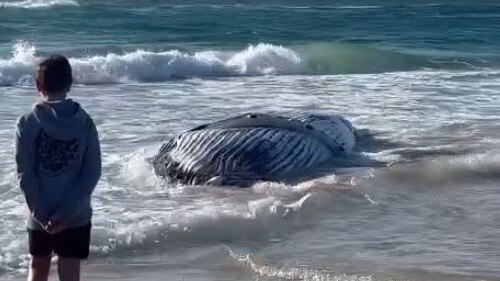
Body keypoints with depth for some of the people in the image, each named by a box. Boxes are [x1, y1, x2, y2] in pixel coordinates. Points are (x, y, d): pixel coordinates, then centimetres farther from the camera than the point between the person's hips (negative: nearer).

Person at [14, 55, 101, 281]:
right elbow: (92, 173, -8)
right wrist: (67, 212, -10)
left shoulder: (27, 123, -8)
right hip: (77, 215, 0)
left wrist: (43, 214, -9)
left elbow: (25, 175, -12)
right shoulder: (84, 122, -5)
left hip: (40, 216, 0)